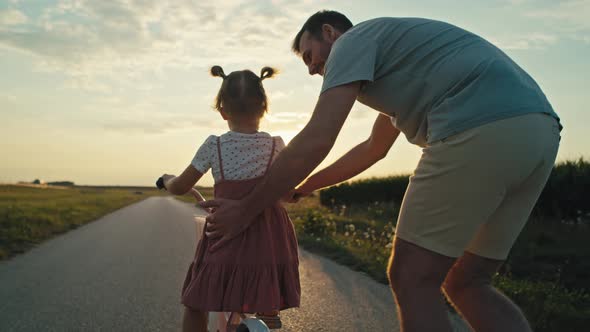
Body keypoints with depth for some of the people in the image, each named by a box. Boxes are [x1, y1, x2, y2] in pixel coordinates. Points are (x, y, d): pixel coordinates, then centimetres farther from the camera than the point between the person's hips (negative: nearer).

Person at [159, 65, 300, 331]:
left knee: (195, 305, 17)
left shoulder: (213, 146, -2)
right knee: (268, 310, 21)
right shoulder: (276, 146, 1)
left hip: (225, 240, -1)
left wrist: (167, 180, 31)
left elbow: (179, 187, 9)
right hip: (268, 244, 2)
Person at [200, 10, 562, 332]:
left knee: (411, 279, 1)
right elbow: (373, 148, 43)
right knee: (465, 283, 16)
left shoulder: (354, 40, 8)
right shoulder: (396, 48, 35)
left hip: (479, 130, -10)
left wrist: (246, 209, 4)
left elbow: (316, 140, -4)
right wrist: (302, 187, 48)